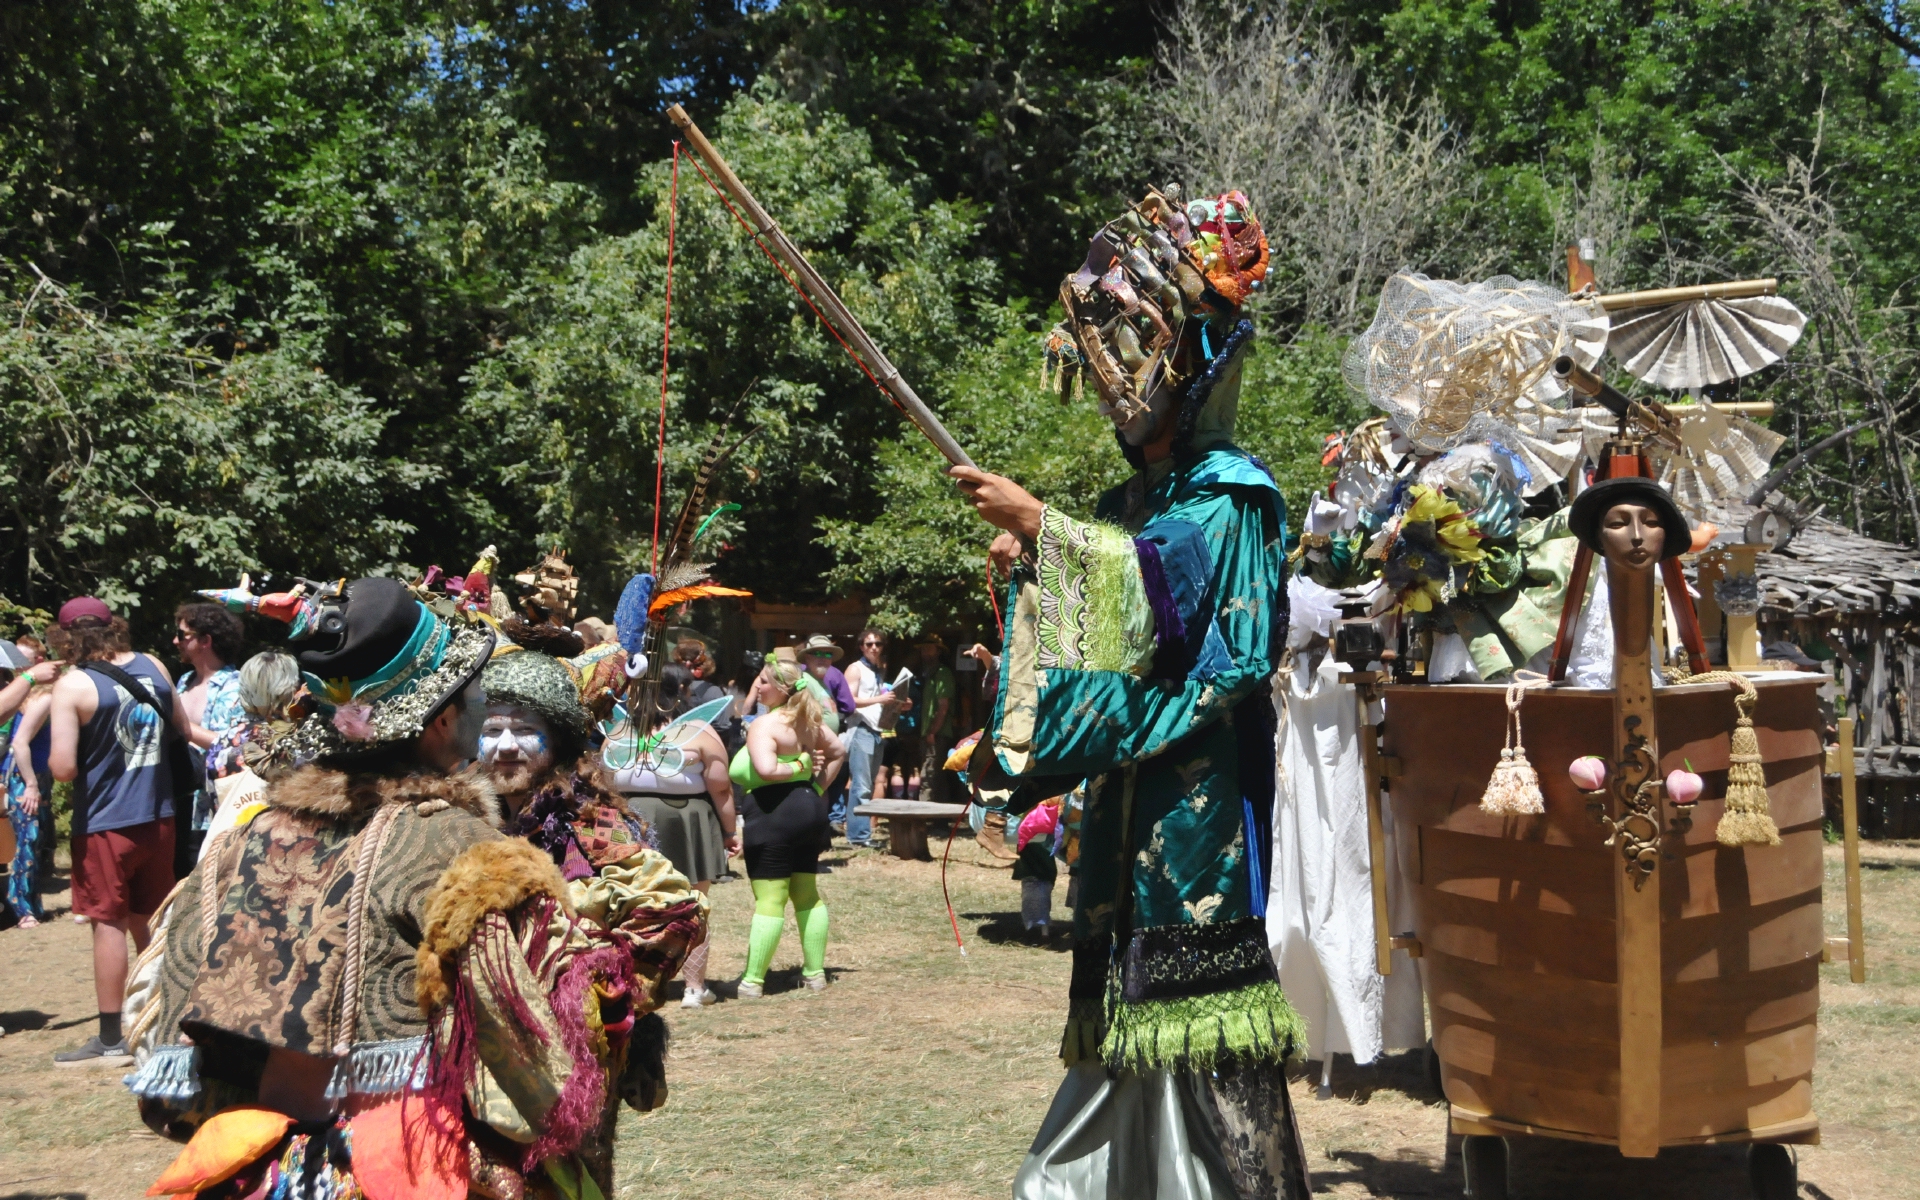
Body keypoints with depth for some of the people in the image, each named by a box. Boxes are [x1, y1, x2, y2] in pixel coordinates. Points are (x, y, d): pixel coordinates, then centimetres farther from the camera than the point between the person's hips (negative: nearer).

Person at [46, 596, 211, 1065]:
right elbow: (184, 728, 15)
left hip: (104, 824, -5)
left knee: (109, 923, 2)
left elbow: (63, 769, -19)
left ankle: (111, 1039, 7)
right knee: (151, 923, 17)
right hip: (158, 817, 5)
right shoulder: (153, 667, 3)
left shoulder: (72, 685, -13)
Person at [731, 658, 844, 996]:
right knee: (808, 895, 15)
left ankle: (753, 981, -5)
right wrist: (818, 785, 14)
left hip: (773, 813, -8)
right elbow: (838, 753, 21)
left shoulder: (763, 725, -15)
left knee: (769, 900, -8)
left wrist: (800, 764, -14)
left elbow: (766, 769, -29)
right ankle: (815, 972, 20)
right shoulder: (808, 719, 10)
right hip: (809, 807, 9)